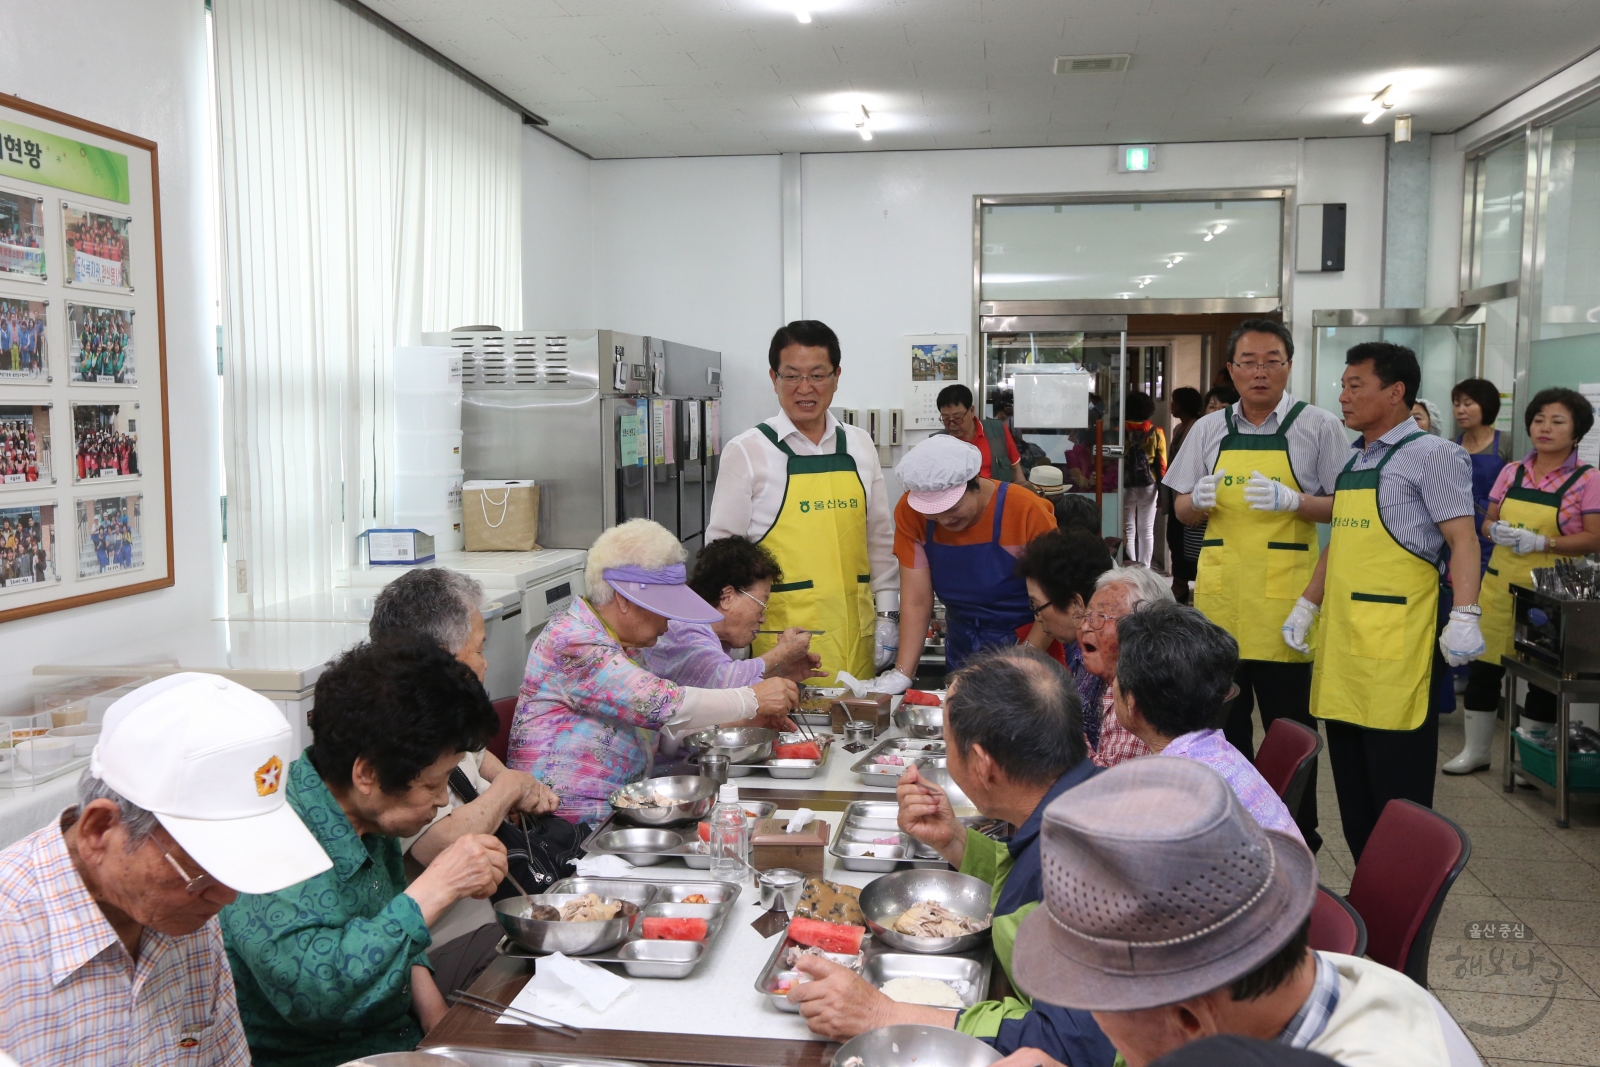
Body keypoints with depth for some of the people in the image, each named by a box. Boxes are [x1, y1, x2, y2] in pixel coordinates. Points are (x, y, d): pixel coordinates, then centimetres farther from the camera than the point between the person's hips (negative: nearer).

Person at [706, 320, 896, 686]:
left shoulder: (859, 446, 9)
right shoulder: (747, 451, -3)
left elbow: (879, 536, 14)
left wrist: (888, 614, 11)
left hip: (854, 633, 4)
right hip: (782, 634, -4)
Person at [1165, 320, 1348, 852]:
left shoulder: (1318, 426, 0)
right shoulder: (1209, 429, 10)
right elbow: (1181, 509, 14)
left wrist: (1290, 500, -19)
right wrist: (1200, 500, -9)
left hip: (1284, 594, -3)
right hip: (1219, 593, 4)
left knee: (1289, 723, 3)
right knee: (1223, 718, 12)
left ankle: (1299, 834, 18)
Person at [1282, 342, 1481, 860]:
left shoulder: (1430, 454, -5)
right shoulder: (1353, 462, 18)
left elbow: (1461, 539, -12)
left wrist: (1465, 617, -22)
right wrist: (1306, 606, 20)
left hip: (1396, 643, -8)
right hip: (1340, 641, 8)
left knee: (1397, 789, -2)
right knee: (1351, 787, 12)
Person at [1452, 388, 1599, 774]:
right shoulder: (1511, 473, 8)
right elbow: (1487, 523, 13)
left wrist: (1541, 542, -22)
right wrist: (1496, 531, -11)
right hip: (1501, 584, 4)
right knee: (1483, 665, 6)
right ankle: (1475, 750, 19)